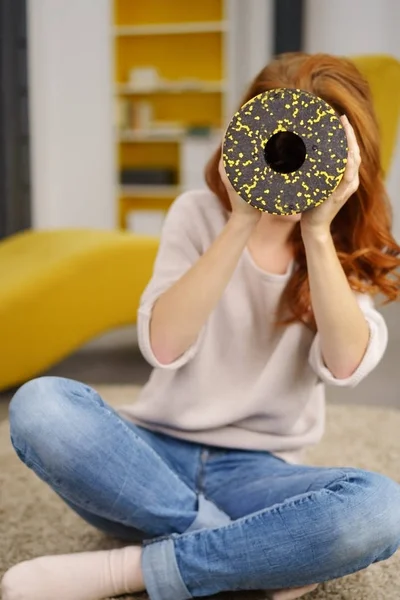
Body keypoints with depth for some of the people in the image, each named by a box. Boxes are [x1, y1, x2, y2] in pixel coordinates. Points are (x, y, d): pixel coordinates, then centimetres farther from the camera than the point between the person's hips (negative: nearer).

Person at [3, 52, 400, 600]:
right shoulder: (200, 215, -1)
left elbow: (345, 365, -17)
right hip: (159, 454, 1)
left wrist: (317, 231, -25)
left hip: (258, 472, 0)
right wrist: (242, 223, -23)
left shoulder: (349, 252, 2)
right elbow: (163, 346, -16)